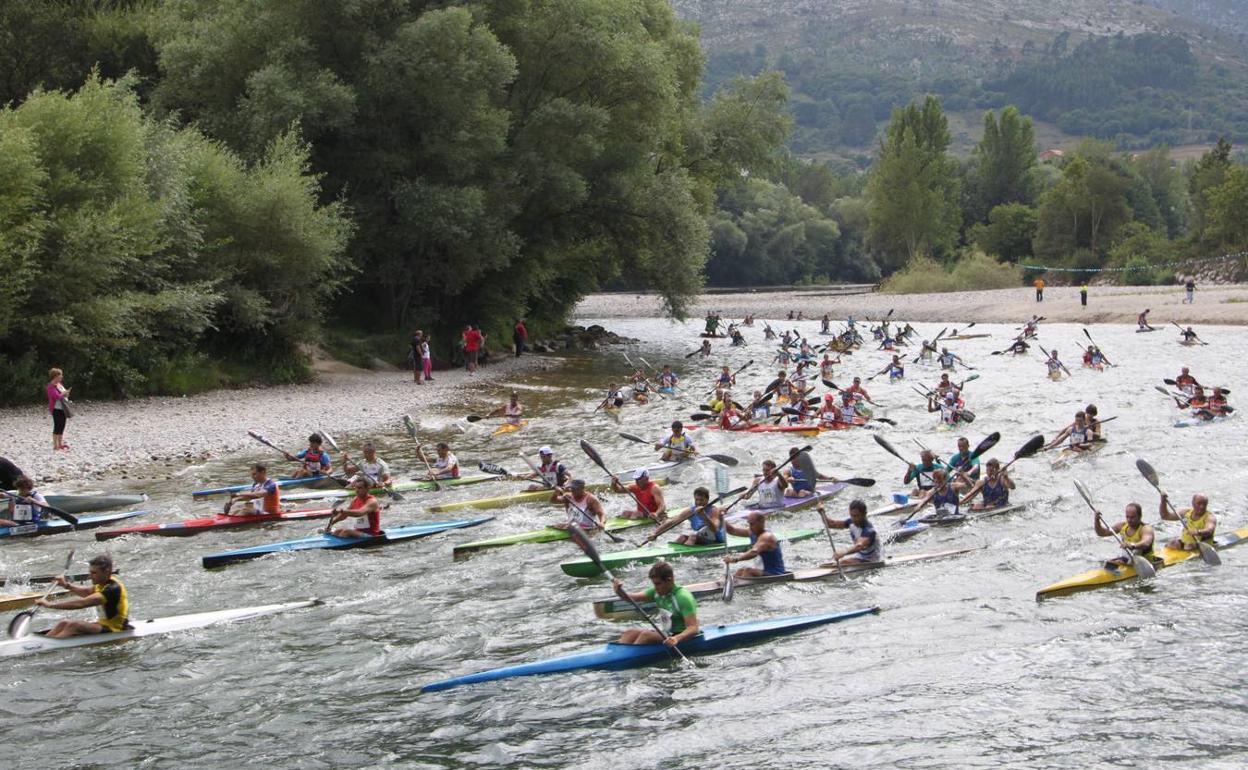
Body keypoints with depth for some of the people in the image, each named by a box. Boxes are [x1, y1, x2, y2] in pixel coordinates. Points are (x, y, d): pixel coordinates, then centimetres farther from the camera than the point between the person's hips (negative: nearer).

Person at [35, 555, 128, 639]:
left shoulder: (113, 589, -24)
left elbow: (81, 603, -29)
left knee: (74, 625, -27)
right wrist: (67, 585, 2)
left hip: (115, 630, -10)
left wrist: (50, 605, -29)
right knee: (63, 624, 1)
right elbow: (86, 592, 20)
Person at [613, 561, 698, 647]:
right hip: (667, 633, 8)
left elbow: (694, 628, -26)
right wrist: (620, 591, -22)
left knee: (646, 635, -27)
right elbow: (633, 597, -1)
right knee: (630, 633, -7)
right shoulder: (658, 592, 5)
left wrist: (677, 639, -44)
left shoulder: (683, 597, -19)